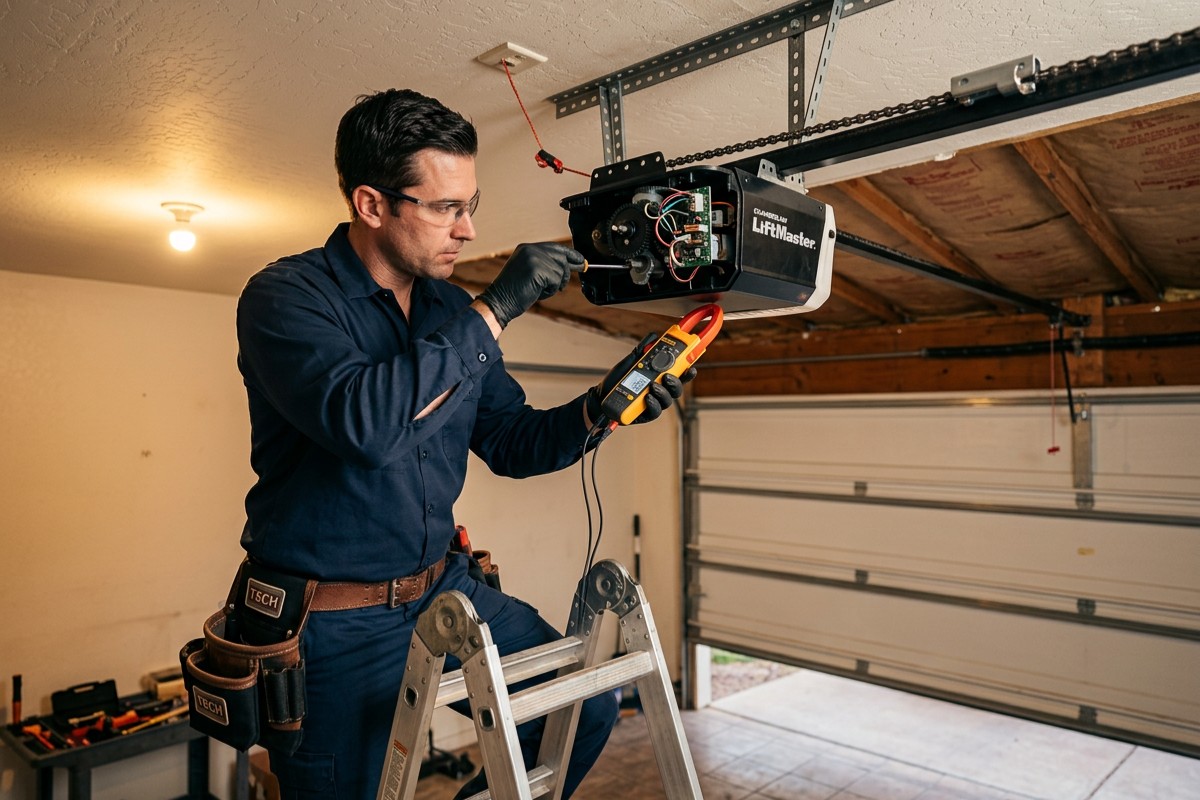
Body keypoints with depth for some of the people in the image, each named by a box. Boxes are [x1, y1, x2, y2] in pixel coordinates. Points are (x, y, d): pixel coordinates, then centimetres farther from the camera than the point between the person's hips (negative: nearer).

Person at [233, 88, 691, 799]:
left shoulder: (452, 309, 4)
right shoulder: (285, 297, -15)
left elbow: (510, 443, 7)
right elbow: (362, 421, -34)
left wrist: (596, 409, -11)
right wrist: (494, 311, -28)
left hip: (442, 588, 6)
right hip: (333, 628, -5)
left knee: (586, 707, 7)